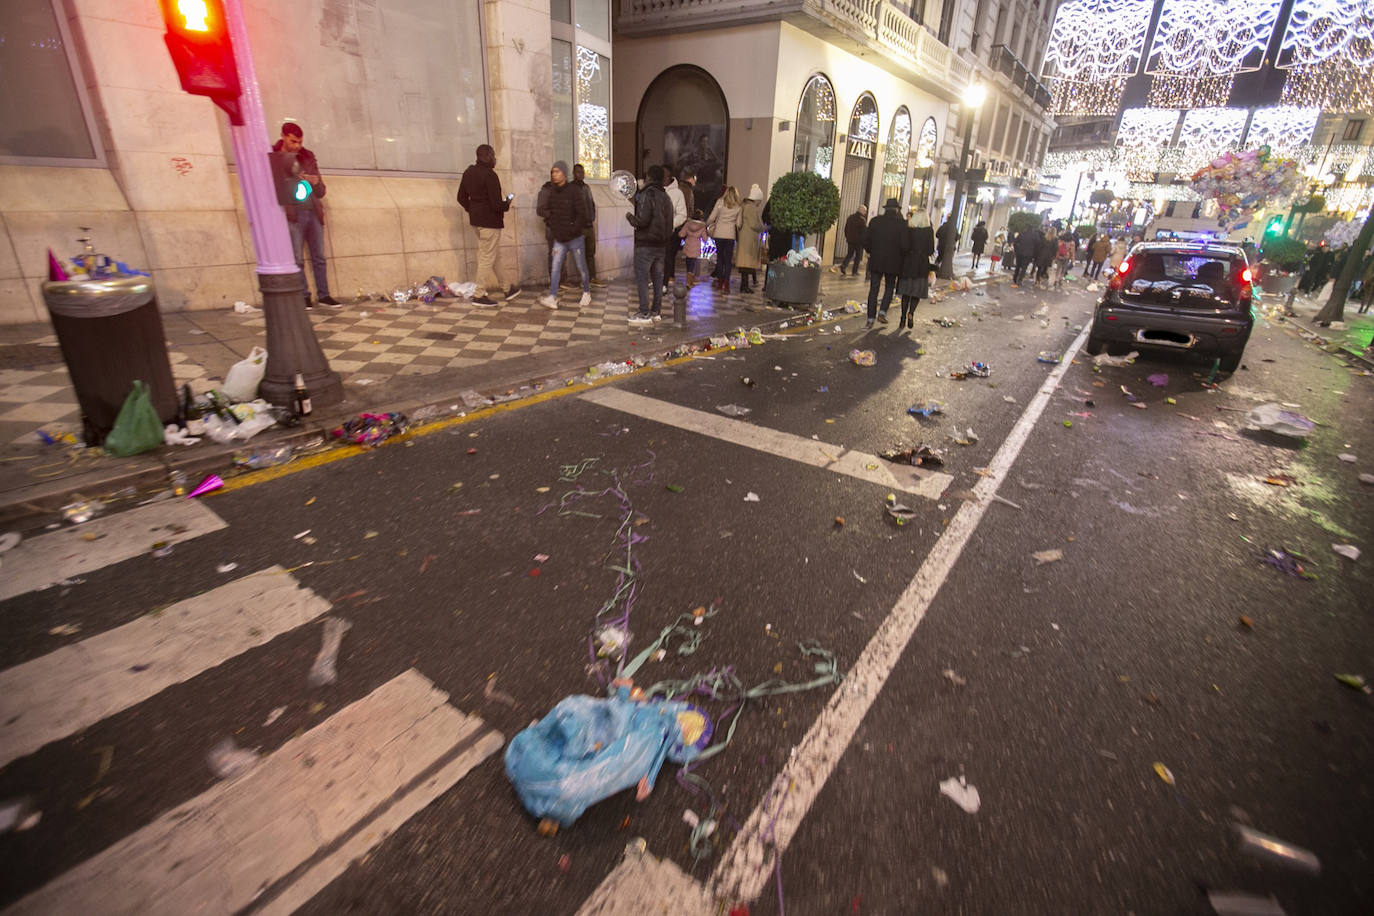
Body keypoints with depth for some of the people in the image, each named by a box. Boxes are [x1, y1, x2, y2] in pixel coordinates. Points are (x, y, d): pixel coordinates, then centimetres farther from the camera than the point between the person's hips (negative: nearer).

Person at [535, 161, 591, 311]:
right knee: (555, 268, -5)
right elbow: (542, 210, 15)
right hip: (558, 238, 4)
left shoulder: (574, 191, -11)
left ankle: (586, 293, 28)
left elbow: (582, 214, -16)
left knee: (581, 267, 8)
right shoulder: (550, 191, 4)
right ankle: (552, 298, -7)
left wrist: (573, 230, -19)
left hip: (574, 237, -4)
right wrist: (550, 224, 1)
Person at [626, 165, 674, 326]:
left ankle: (644, 314, -5)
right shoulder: (665, 197, 12)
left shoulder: (646, 195, -13)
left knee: (642, 278, -3)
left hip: (645, 244, -8)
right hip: (661, 244, 8)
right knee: (657, 278, 12)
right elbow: (669, 221, 14)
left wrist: (630, 217, -3)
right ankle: (657, 312, 17)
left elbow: (642, 220, -21)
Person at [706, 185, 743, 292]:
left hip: (719, 233, 0)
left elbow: (712, 217, 0)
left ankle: (720, 281, 14)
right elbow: (738, 223, 3)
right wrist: (738, 232, 20)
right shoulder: (739, 207, 3)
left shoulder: (720, 202, 1)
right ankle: (726, 283, -5)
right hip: (730, 234, 0)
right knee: (728, 259, 3)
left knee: (720, 257, 12)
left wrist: (706, 225, 17)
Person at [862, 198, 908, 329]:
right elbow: (904, 246, -11)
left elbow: (866, 240, 0)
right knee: (889, 287, 17)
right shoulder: (901, 224, -8)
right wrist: (900, 254, 9)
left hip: (876, 261, 1)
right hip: (893, 262, -1)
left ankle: (870, 319, 4)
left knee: (873, 289, 5)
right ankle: (882, 312, 4)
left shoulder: (875, 221, -2)